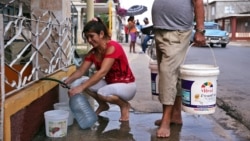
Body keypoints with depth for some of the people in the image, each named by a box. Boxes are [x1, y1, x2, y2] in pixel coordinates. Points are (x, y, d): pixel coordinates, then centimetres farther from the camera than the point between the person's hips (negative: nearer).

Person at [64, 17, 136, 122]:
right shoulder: (92, 53, -1)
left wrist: (81, 87, -40)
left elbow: (102, 72, -35)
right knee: (85, 82, -12)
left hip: (126, 85, -7)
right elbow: (80, 71, -4)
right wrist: (68, 81, -25)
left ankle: (124, 105, -4)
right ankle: (103, 105, 12)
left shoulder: (112, 47, -24)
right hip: (110, 83, 8)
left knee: (102, 93, -34)